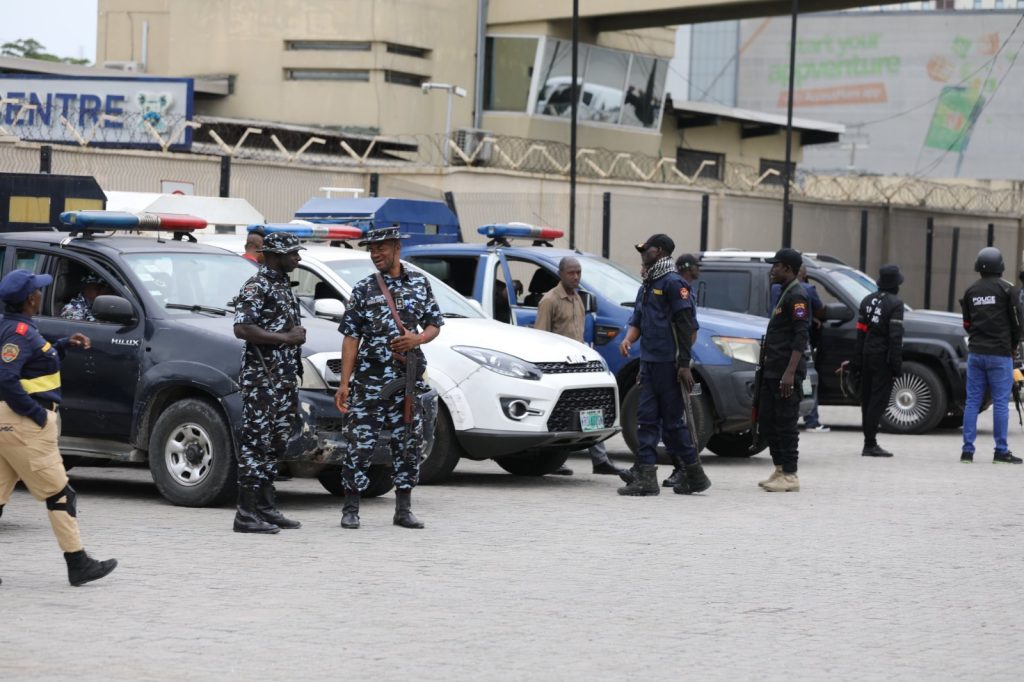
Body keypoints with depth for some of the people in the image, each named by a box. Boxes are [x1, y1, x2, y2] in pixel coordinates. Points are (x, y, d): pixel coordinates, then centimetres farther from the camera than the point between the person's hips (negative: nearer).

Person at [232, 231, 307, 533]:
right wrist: (286, 337, -18)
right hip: (261, 378, -9)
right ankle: (246, 513, -9)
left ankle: (265, 507, 17)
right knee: (256, 441, -9)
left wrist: (297, 336, 13)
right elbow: (242, 328, -22)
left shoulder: (284, 285, 18)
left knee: (275, 443, 11)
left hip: (284, 377, 9)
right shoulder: (256, 286, -10)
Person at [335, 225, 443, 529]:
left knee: (408, 442, 5)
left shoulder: (419, 283, 8)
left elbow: (434, 324, 13)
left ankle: (403, 510, 14)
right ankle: (351, 509, 3)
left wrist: (418, 339, -11)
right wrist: (344, 383, -7)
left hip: (408, 377, 2)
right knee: (361, 441, -5)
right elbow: (351, 338, 0)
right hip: (370, 376, -2)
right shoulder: (363, 289, 2)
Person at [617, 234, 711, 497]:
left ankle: (694, 474, 7)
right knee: (646, 418, 3)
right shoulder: (646, 286, 19)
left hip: (668, 364, -8)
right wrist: (628, 339, 0)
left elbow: (686, 326, -13)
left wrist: (684, 364, -17)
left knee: (672, 421, -3)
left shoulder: (673, 283, -8)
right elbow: (637, 321, 23)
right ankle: (646, 477, 2)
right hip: (648, 362, 8)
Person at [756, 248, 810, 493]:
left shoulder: (797, 296, -12)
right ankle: (780, 470, 18)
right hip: (772, 371, 10)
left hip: (785, 373, -10)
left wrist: (790, 372, -25)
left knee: (785, 424, -7)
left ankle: (789, 476, -4)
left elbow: (801, 336, -19)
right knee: (766, 423, 12)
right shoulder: (784, 294, 19)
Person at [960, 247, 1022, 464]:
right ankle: (1001, 451, -2)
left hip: (976, 353, 4)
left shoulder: (971, 291, 6)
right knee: (1001, 403, -1)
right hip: (1000, 354, -4)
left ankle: (967, 450, 4)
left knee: (972, 402, 7)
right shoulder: (1005, 289, -8)